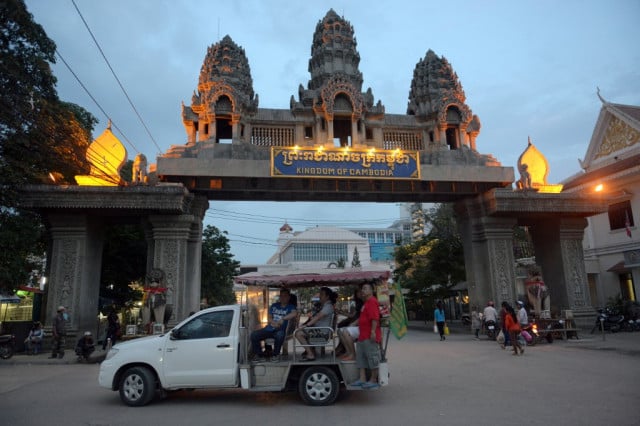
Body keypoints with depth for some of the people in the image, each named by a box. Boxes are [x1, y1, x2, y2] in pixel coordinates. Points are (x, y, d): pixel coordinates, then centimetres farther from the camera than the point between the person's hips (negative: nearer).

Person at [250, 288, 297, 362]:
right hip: (269, 328, 5)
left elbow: (294, 314, -20)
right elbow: (269, 318, 11)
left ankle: (276, 355, -14)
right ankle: (259, 354, 3)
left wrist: (283, 319, -27)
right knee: (254, 334, -15)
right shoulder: (274, 306, 18)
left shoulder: (291, 307, 3)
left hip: (280, 330, -4)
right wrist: (274, 323, -11)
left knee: (280, 334, -39)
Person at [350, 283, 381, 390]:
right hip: (363, 335, 11)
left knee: (372, 358, 0)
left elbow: (375, 318, -23)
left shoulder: (372, 301, -14)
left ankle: (373, 381, 9)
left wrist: (373, 331, -26)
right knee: (360, 357, 13)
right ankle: (362, 379, 19)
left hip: (370, 336, -11)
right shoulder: (366, 302, 20)